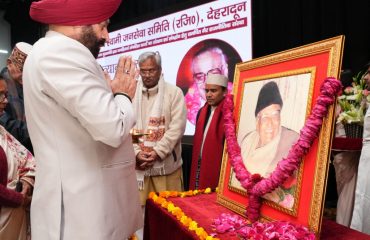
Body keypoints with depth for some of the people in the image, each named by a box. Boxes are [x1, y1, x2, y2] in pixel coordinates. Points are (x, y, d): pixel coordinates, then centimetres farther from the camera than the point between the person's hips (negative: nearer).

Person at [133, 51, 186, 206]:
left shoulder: (174, 93, -1)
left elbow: (177, 127, -8)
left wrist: (157, 153, -13)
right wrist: (137, 153, -10)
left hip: (166, 165, -2)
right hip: (137, 164, 2)